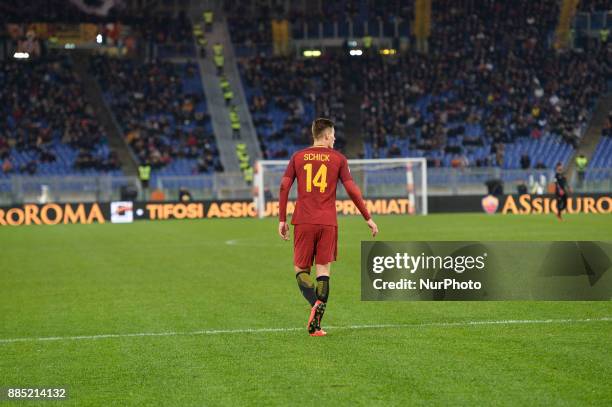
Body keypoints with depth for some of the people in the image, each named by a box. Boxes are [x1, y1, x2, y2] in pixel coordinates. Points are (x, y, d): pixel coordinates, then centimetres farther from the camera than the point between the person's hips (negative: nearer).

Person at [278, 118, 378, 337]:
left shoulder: (298, 157, 9)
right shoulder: (338, 158, 4)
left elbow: (284, 187, 2)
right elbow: (352, 190, 0)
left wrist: (282, 220, 7)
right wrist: (368, 218, 8)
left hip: (303, 222, 1)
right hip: (327, 222, -1)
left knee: (301, 269, 8)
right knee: (323, 269, 4)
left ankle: (315, 303, -21)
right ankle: (316, 325, -4)